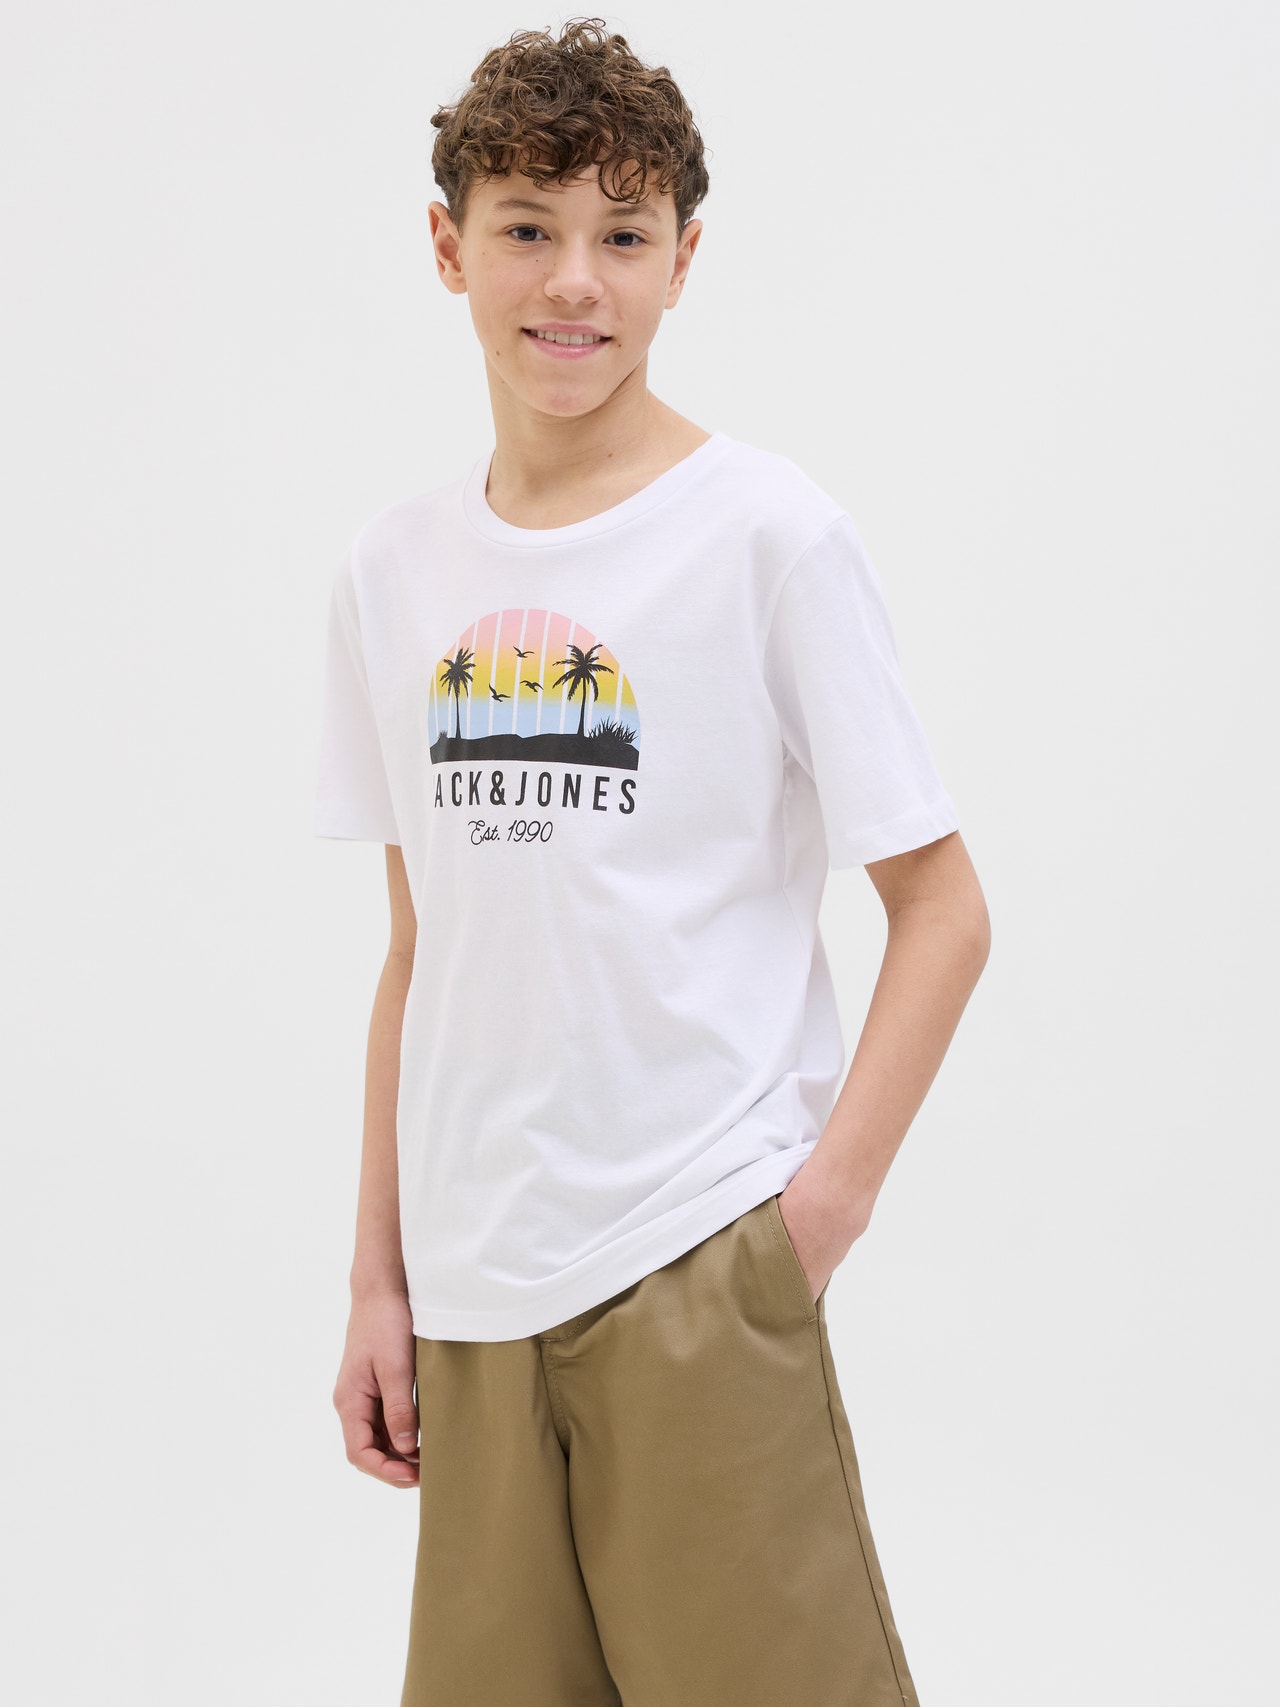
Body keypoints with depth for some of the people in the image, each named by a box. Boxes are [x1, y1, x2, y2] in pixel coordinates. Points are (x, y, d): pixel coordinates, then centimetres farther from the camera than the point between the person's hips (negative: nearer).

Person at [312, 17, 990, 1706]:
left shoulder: (769, 532, -6)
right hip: (471, 1279, 4)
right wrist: (379, 1280, 10)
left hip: (698, 1261, -4)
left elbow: (940, 905, -4)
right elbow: (421, 949, 10)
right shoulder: (393, 569, 7)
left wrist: (825, 1203, -13)